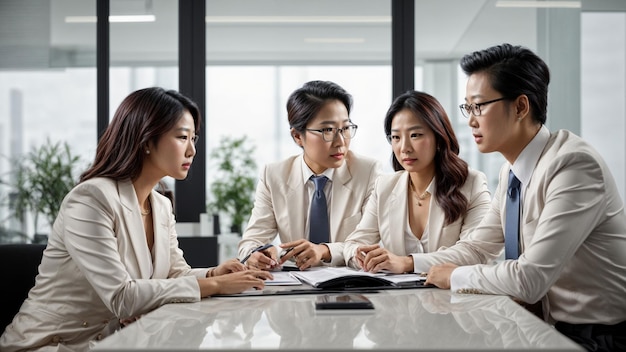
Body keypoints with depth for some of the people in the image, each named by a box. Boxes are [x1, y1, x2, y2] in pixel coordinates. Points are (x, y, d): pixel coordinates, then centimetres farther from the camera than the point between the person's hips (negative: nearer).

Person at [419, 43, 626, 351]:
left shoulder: (573, 165, -24)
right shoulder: (512, 173, 4)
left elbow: (529, 279, -29)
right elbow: (476, 248, 13)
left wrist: (455, 276, -13)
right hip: (556, 327, 7)